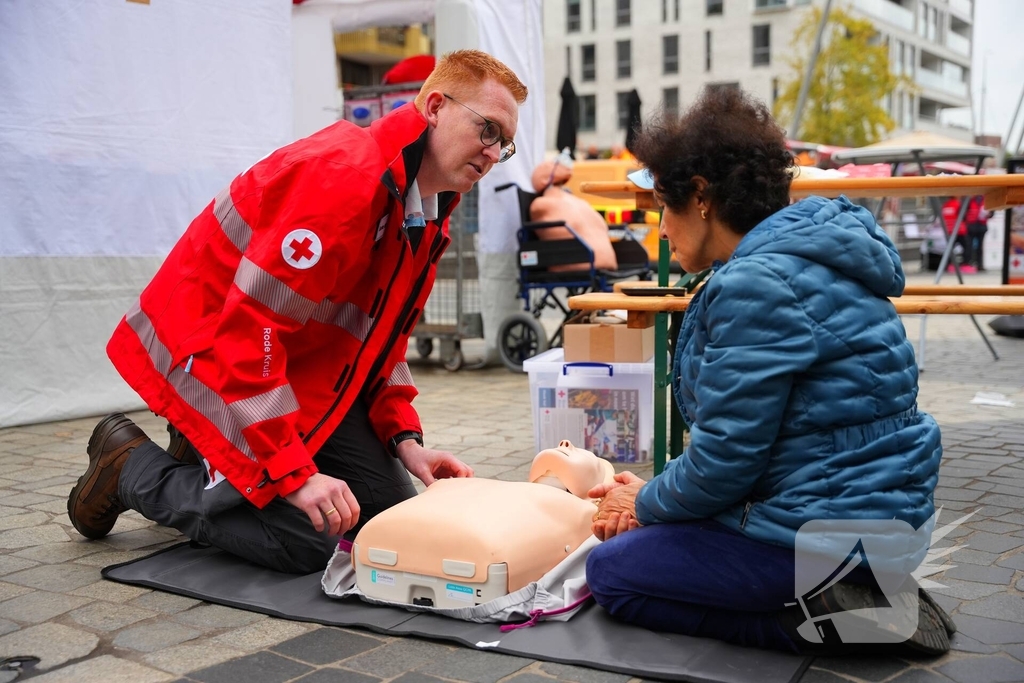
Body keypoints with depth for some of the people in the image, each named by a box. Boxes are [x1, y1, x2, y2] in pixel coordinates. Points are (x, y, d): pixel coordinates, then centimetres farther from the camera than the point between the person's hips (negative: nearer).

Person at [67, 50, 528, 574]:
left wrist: (404, 439, -4)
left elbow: (383, 335, 10)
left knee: (391, 513, 3)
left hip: (303, 364, 9)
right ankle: (130, 465, 5)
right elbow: (248, 331, -31)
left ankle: (211, 451, 19)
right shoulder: (342, 176, -28)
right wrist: (294, 473, -31)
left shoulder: (429, 214, 2)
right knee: (306, 540, -17)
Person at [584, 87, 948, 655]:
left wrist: (645, 506, 0)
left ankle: (821, 617, -6)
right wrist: (652, 494, 12)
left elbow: (725, 456, -19)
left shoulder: (757, 283, -22)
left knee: (610, 571, 1)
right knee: (651, 541, 23)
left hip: (833, 533, -10)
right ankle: (857, 595, 11)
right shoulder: (803, 258, 11)